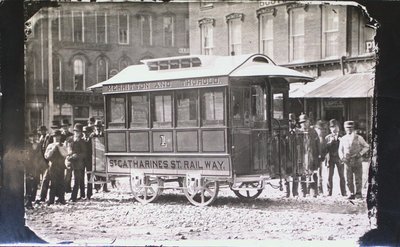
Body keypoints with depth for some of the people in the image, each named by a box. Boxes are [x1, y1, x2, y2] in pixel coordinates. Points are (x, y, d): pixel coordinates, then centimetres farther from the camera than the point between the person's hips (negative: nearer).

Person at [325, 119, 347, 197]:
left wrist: (340, 141, -9)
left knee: (342, 176, -1)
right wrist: (330, 142, -9)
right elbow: (325, 148, 3)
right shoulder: (327, 137, 9)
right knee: (329, 176, -2)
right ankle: (329, 192, 3)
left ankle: (343, 192, 2)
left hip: (339, 158, 0)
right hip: (330, 158, 0)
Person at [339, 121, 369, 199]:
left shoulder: (358, 138, 2)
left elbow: (366, 146, 8)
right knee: (349, 179, 2)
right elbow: (340, 150, 17)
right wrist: (342, 157, -1)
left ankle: (358, 193, 11)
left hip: (357, 161, -2)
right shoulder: (343, 139, 8)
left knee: (358, 178, 1)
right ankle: (352, 194, 11)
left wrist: (360, 153, -6)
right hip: (347, 162, 2)